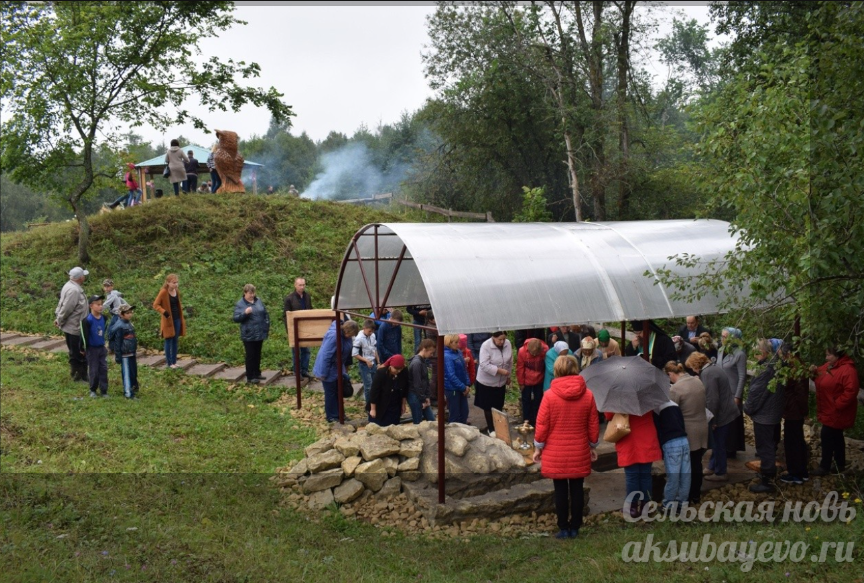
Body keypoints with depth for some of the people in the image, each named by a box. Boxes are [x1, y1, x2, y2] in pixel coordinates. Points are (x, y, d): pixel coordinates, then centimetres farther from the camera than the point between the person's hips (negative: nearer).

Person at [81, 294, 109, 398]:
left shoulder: (103, 318, -1)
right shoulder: (88, 320, -18)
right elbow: (84, 335, -12)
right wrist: (86, 349, -7)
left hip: (102, 348, 5)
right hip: (92, 349, -5)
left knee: (103, 369, 5)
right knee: (94, 370, 5)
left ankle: (104, 391, 12)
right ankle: (93, 390, 22)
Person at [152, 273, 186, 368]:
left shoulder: (177, 291, 4)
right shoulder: (163, 292, -15)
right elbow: (155, 305, -13)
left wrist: (181, 313, 12)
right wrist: (164, 312, -26)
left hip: (177, 319, 6)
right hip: (168, 320, -6)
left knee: (175, 341, 11)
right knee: (169, 341, 1)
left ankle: (174, 361, 19)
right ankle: (168, 363, 9)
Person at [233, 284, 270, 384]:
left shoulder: (258, 301, 7)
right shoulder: (239, 304, -6)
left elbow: (265, 314, 13)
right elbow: (236, 318, -11)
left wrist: (267, 326, 7)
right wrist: (245, 313, -26)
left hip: (260, 333, 5)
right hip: (248, 335, -5)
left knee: (257, 355, 14)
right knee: (250, 356, -2)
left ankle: (257, 374, 25)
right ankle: (250, 377, 4)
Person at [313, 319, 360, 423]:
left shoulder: (346, 336, -6)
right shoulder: (333, 336, -32)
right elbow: (325, 356, -29)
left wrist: (344, 368, 15)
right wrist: (323, 373, -23)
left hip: (338, 369, 8)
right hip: (329, 370, -8)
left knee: (338, 392, 17)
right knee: (331, 393, 5)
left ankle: (339, 414, 30)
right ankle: (331, 417, 18)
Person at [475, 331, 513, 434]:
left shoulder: (507, 343, -9)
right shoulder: (486, 346, -24)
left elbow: (510, 361, 5)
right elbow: (484, 365, -29)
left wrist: (508, 376, 12)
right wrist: (500, 370, -32)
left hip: (501, 381, 4)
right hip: (487, 382, -4)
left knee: (499, 406, 16)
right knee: (488, 406, 8)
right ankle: (490, 428, 23)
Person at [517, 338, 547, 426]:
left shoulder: (545, 350, -24)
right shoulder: (522, 351, -26)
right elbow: (520, 368, -13)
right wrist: (521, 383, -4)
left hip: (539, 381, 1)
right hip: (527, 381, -1)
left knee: (538, 402, 12)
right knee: (526, 401, 10)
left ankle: (536, 422, 25)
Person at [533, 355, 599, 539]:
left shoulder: (550, 395, -11)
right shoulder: (587, 395, -4)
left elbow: (542, 425, -7)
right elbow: (593, 425, 3)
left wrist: (538, 447, 4)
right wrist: (593, 446, 17)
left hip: (555, 453, -2)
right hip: (580, 453, 2)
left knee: (561, 491, 6)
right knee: (577, 490, 11)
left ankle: (563, 529, 12)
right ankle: (575, 528, 17)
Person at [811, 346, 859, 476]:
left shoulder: (847, 370, -23)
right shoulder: (828, 366, 6)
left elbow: (850, 392, -28)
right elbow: (821, 380, 22)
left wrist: (836, 405, -25)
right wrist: (815, 373, -1)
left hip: (836, 412, -9)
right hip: (829, 410, 9)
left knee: (827, 436, -4)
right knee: (836, 437, 17)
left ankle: (825, 466, 7)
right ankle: (840, 464, 28)